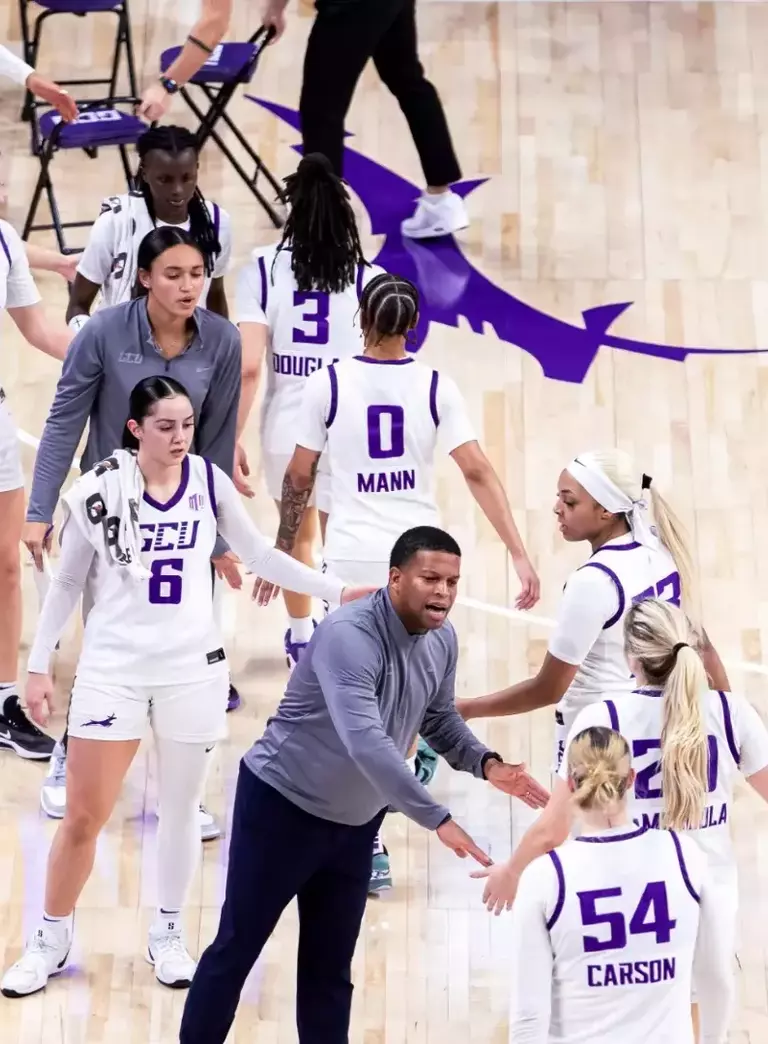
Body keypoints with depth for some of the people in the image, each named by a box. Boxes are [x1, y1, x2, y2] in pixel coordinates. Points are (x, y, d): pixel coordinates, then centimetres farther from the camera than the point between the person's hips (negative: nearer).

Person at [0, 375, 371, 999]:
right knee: (84, 815, 0)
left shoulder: (209, 481, -2)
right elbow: (68, 583, 1)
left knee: (181, 808, 10)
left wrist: (337, 590, 3)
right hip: (113, 667, -2)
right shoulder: (99, 490, -7)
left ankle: (168, 935, 27)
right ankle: (52, 942, 16)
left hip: (192, 667, 2)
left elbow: (259, 555, 9)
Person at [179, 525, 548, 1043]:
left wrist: (485, 763, -11)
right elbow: (365, 741, -42)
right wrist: (438, 819, -45)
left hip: (356, 821, 7)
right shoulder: (348, 635, -31)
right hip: (282, 805, -7)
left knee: (330, 966, 12)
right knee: (237, 948, 4)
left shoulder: (443, 640, -6)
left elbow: (439, 718, 10)